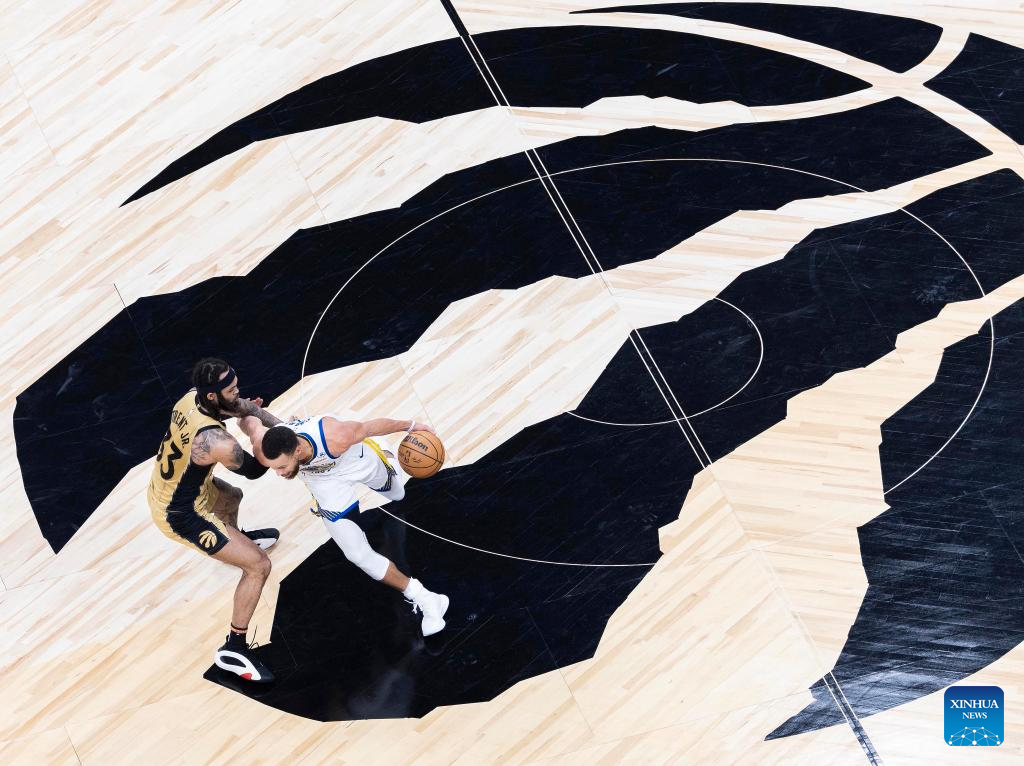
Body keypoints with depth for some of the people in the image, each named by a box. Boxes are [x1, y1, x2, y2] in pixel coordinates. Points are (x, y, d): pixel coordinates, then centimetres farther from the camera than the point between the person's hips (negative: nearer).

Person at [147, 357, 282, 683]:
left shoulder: (191, 396, -14)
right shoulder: (219, 443, -37)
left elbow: (245, 406, 4)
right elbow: (254, 470, -15)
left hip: (162, 489, 9)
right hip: (179, 515, -9)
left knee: (231, 496, 38)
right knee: (259, 565, -4)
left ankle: (236, 538, 71)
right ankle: (234, 649, 6)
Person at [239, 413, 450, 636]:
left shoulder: (336, 438, -47)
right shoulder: (264, 450, -38)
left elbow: (372, 426, -27)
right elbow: (250, 420, -17)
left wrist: (411, 426, -12)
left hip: (355, 457, -1)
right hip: (325, 481, 1)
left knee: (397, 495, 32)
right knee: (359, 555, -10)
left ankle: (388, 458, 69)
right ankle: (423, 599, 7)